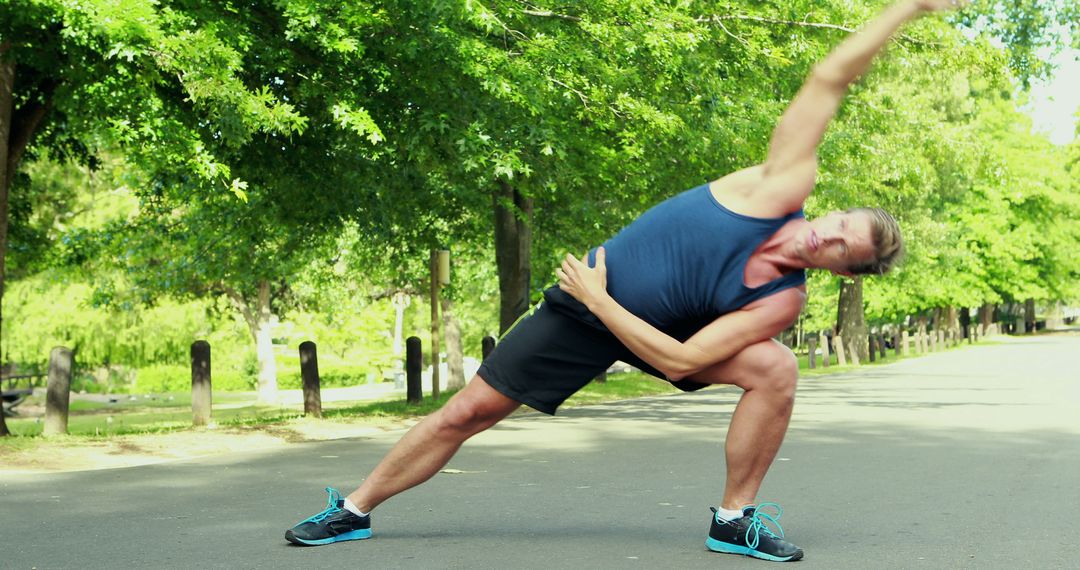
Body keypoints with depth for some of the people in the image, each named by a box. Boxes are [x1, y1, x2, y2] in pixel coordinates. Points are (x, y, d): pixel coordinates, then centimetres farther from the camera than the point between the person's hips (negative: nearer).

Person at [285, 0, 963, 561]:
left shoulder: (779, 303, -21)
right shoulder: (784, 187, -23)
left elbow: (678, 362, -23)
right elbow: (830, 78, -23)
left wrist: (599, 299, -23)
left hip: (662, 329, 1)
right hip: (588, 301, -1)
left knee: (776, 370, -22)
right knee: (468, 412, -2)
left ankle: (736, 519, -4)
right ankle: (356, 508, 17)